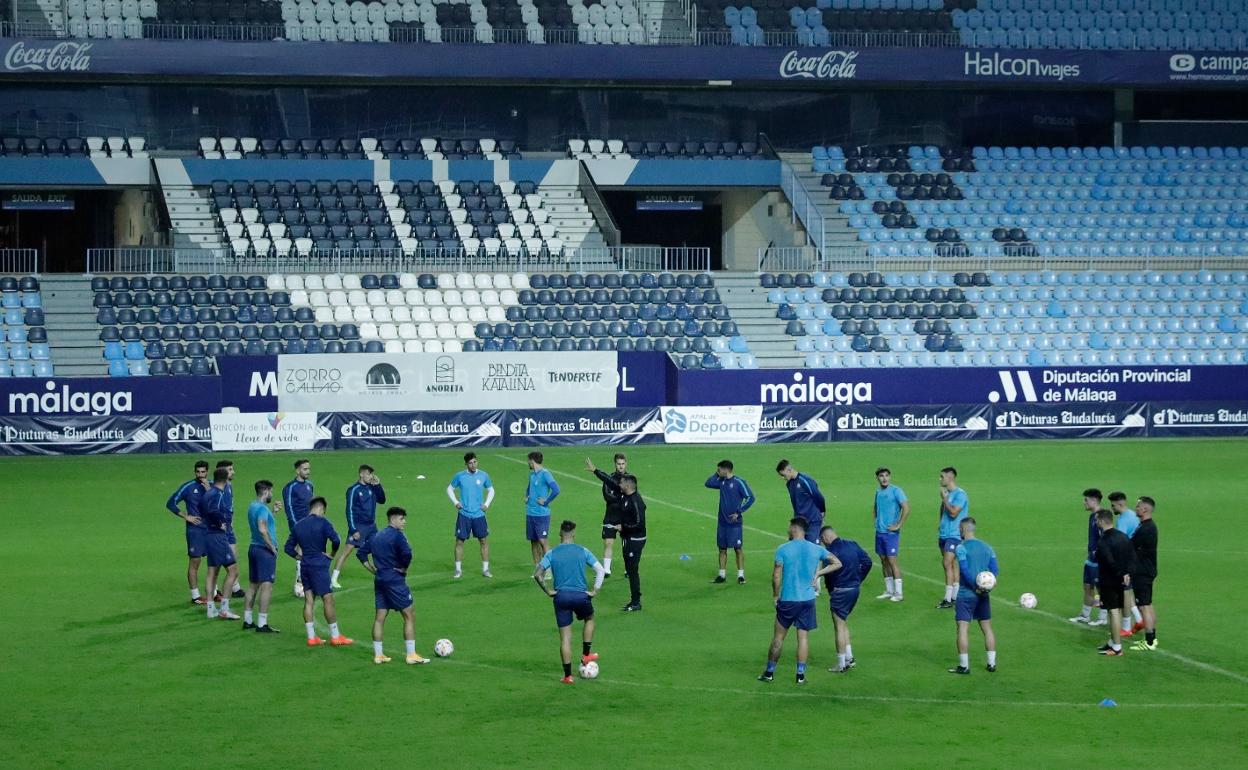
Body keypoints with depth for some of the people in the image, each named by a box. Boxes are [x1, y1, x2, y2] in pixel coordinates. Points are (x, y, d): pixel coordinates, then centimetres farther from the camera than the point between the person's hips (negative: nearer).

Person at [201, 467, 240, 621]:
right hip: (218, 536, -10)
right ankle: (224, 608, -9)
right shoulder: (219, 495, -16)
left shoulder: (208, 493, 12)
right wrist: (221, 523, -18)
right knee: (232, 569, -6)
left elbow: (202, 510, 23)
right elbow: (213, 511, -32)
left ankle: (211, 609, 17)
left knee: (212, 571, 13)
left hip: (209, 535, 10)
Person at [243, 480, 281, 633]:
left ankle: (247, 620, 19)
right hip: (265, 550, -10)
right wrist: (272, 546, -20)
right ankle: (262, 624, -11)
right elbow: (262, 529, -29)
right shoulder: (262, 508, -17)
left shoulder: (252, 506, 13)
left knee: (253, 585, 14)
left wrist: (274, 511, 26)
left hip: (253, 547, 10)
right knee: (266, 586, -8)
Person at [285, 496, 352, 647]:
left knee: (309, 600, 7)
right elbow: (336, 540, -20)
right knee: (328, 599, -1)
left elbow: (289, 547, 13)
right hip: (319, 565, -6)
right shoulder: (322, 522, -9)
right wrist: (332, 554, -5)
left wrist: (300, 557, 13)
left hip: (305, 566, 6)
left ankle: (311, 637, 7)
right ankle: (335, 636, 2)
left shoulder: (299, 525, 10)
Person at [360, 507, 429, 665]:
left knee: (379, 617, 10)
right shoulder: (397, 535, -11)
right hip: (395, 580, -8)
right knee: (409, 616, 0)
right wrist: (404, 568, -9)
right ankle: (411, 655, -2)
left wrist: (373, 570, 13)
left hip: (379, 580, 8)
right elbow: (407, 553, -26)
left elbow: (362, 553, 15)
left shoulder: (376, 537, 13)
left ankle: (378, 655, 10)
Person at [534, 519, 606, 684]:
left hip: (561, 596, 0)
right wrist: (594, 591, 1)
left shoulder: (551, 553, 0)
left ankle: (568, 675, 5)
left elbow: (537, 574, -9)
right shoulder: (582, 551, 0)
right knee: (589, 619, 32)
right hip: (581, 595, 0)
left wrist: (548, 591, 0)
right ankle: (586, 655, 31)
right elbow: (601, 570, -5)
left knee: (565, 637, 5)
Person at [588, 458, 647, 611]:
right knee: (630, 570, 13)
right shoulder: (624, 495, 6)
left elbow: (639, 524, -24)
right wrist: (595, 471, 21)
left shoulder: (636, 502, -21)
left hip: (635, 540, -10)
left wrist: (623, 527, -14)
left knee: (633, 571, -6)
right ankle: (634, 602, 19)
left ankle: (636, 603, -1)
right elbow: (610, 482, 17)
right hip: (628, 539, 10)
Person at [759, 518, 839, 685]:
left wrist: (775, 596, 4)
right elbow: (837, 564, 7)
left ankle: (769, 672, 16)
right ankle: (801, 674, 6)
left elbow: (776, 576, -10)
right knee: (803, 636, 7)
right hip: (808, 599, 2)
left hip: (788, 600, -2)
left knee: (779, 636, 8)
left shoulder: (783, 550, -8)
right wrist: (818, 573, 6)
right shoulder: (816, 549, 2)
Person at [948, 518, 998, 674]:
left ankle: (964, 666, -6)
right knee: (987, 628, 14)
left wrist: (975, 586, -12)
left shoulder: (961, 548, -9)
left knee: (962, 628, -3)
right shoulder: (986, 547, 10)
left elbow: (965, 570, -18)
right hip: (983, 596, 6)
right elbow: (994, 570, 3)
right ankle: (992, 663, 16)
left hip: (966, 594, -6)